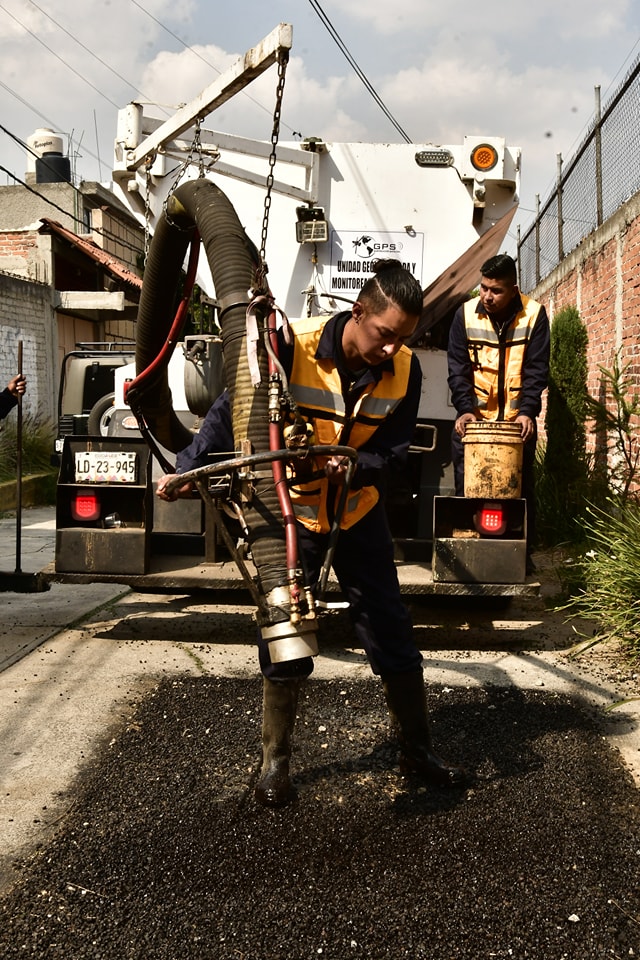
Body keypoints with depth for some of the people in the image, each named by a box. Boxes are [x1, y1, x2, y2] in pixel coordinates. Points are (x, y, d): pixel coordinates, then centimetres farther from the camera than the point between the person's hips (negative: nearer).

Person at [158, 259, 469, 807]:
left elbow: (392, 449, -11)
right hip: (292, 509, -2)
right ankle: (276, 761, 18)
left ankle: (417, 749, 24)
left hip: (358, 510, 3)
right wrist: (190, 470, -26)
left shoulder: (405, 370, -14)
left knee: (392, 630, 5)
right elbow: (231, 411, -17)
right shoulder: (291, 346, -24)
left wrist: (350, 467, -32)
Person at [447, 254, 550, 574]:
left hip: (517, 418, 0)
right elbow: (458, 368, -7)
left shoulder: (534, 314, -7)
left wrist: (527, 412, -21)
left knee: (521, 486, 5)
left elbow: (536, 369, -9)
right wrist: (465, 410, -19)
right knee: (466, 488, 1)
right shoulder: (466, 314, -5)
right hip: (474, 416, 1)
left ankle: (522, 552, 15)